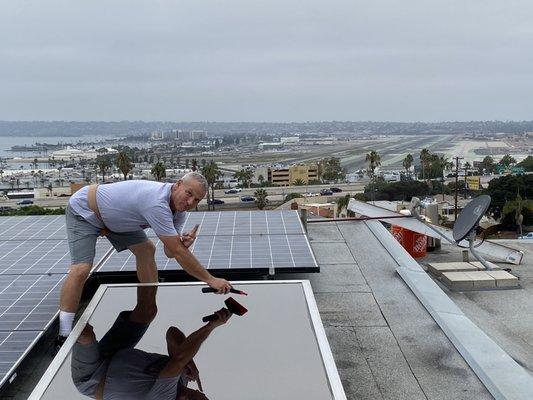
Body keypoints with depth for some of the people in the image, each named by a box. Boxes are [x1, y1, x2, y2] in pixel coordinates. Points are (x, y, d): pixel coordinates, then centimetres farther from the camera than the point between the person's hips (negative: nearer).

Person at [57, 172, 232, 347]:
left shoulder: (178, 210, -9)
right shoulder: (157, 204, -38)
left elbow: (170, 252, -4)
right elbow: (178, 253, -36)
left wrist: (183, 244, -28)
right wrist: (210, 280, -29)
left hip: (114, 217, 9)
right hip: (83, 211, -9)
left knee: (146, 250, 6)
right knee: (81, 269, -21)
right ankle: (64, 337, -13)